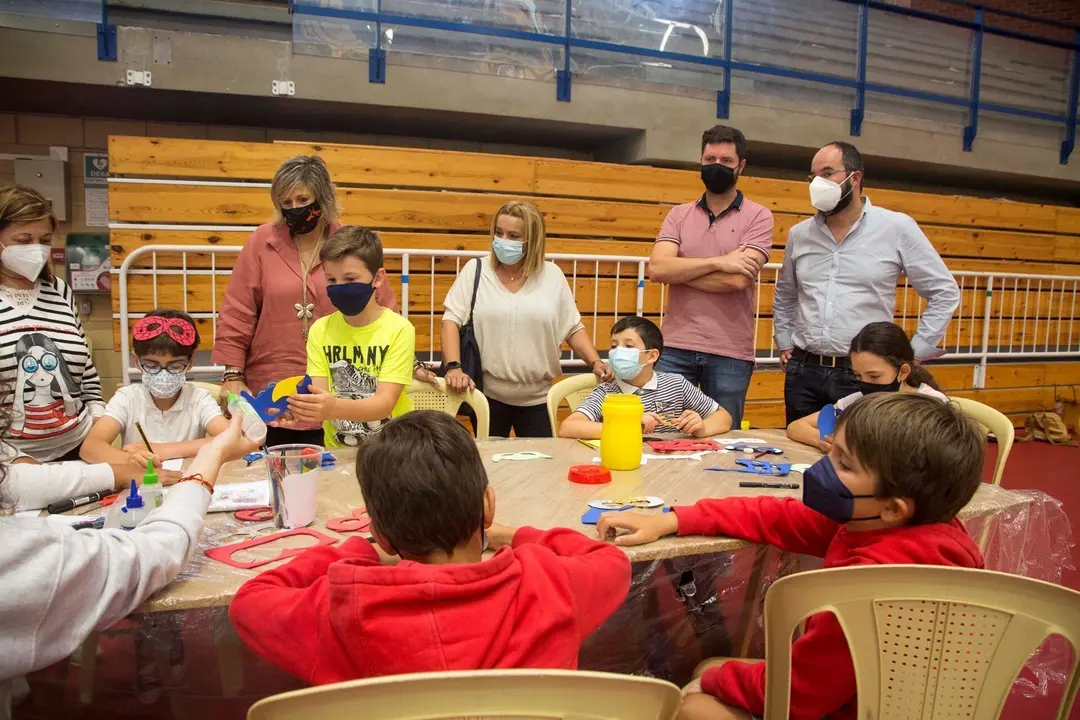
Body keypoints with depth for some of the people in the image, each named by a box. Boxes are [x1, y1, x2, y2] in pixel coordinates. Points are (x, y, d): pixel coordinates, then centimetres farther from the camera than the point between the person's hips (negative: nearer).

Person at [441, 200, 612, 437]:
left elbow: (573, 328, 5)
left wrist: (595, 362, -9)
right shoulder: (475, 270, -1)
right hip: (487, 395, -1)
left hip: (537, 399, 1)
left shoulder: (552, 275, 1)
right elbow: (452, 319, -6)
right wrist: (453, 366, -19)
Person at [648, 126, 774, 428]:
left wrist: (678, 271, -5)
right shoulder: (679, 215, 10)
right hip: (675, 348, 2)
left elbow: (738, 279, -14)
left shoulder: (758, 216, 1)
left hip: (730, 354, -2)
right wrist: (718, 262, -13)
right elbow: (656, 269, -7)